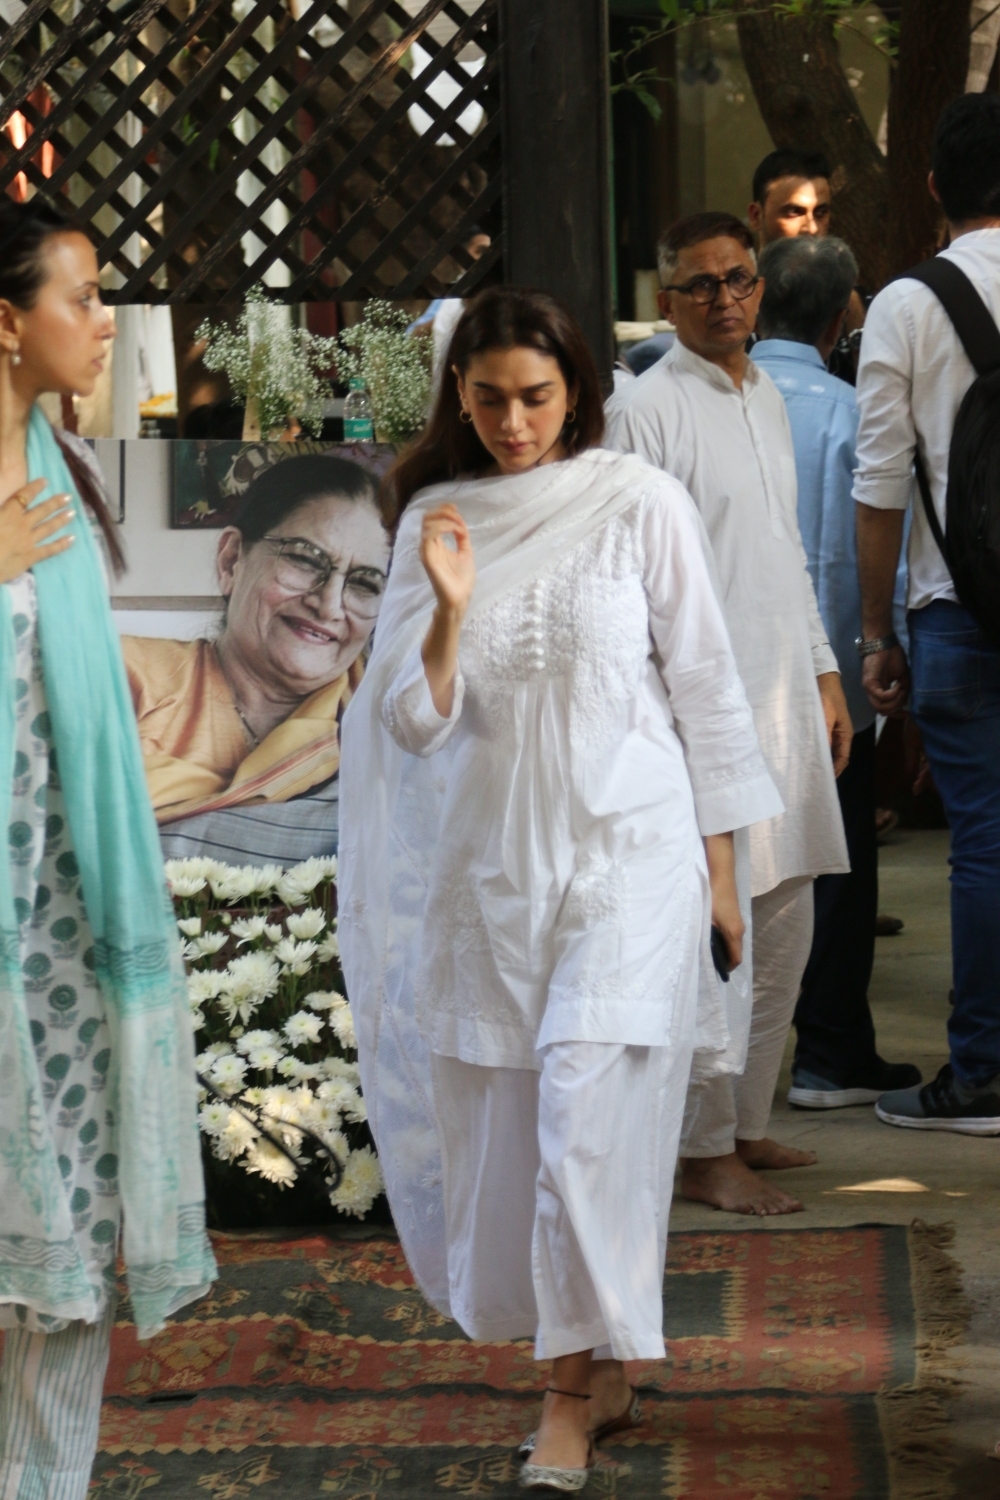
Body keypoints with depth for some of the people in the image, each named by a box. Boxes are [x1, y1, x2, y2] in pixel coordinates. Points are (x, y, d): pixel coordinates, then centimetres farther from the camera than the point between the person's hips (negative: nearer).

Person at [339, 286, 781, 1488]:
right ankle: (601, 1361, 20)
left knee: (588, 1108, -12)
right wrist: (450, 610, -15)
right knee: (500, 1117, 5)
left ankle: (571, 1396, -5)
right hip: (490, 863, 4)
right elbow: (413, 722, 3)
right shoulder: (435, 521, 5)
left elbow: (704, 684, 2)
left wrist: (721, 867, 3)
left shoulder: (640, 506, -3)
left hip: (627, 851, -3)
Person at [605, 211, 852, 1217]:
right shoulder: (647, 409, -10)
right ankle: (702, 1152, 1)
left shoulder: (766, 399, 16)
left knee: (785, 927, 12)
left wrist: (824, 673, 19)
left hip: (783, 698, 8)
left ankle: (744, 1123, 23)